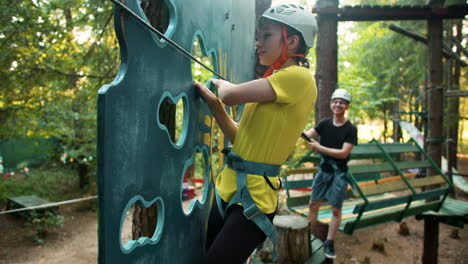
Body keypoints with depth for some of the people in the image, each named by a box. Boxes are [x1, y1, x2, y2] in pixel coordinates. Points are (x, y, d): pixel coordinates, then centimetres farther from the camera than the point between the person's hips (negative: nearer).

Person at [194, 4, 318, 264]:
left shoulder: (299, 77, -15)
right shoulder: (273, 82, 13)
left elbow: (230, 95, -20)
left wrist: (221, 83, 3)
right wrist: (214, 103, 2)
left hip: (253, 196, -9)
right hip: (227, 187, 9)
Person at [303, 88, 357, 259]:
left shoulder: (350, 129, -10)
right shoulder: (325, 124, 1)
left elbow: (343, 153, -19)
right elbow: (308, 134, -13)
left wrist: (319, 148, -23)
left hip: (339, 173, -4)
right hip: (323, 170, 4)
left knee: (336, 209, 3)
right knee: (313, 204, 8)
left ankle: (329, 243, 16)